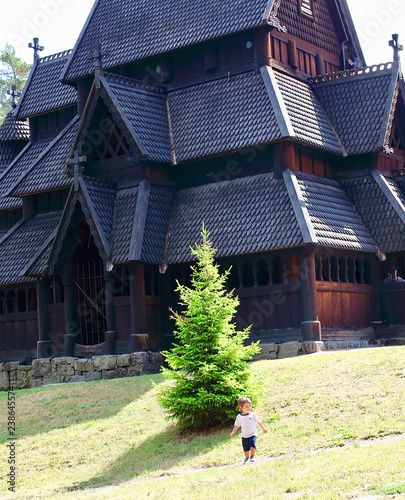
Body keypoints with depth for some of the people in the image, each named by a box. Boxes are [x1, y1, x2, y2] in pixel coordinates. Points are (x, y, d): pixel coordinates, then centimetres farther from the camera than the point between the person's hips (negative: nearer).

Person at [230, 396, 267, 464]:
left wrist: (263, 429, 19)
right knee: (245, 448, 4)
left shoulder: (253, 414, 0)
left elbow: (258, 422, 12)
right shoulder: (239, 417, 2)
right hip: (244, 436, 2)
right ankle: (247, 458, 22)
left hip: (253, 434, -2)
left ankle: (252, 457, -10)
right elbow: (237, 426, 10)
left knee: (252, 444, -22)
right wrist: (233, 433, 4)